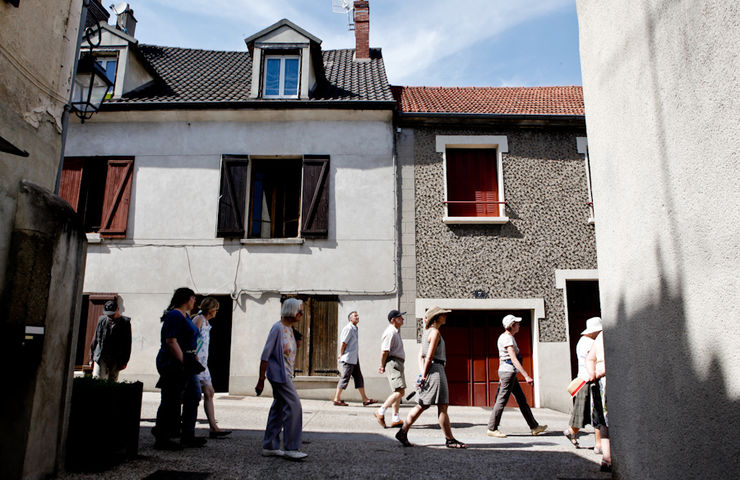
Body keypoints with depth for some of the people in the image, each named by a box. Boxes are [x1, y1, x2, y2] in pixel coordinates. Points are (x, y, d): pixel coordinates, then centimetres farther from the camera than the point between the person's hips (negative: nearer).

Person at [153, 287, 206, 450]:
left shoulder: (185, 315, 17)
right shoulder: (175, 315, -14)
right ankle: (162, 439, 10)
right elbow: (171, 341, -23)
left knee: (194, 397, 11)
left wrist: (192, 360, 20)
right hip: (174, 363, -11)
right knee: (171, 401, -2)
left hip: (185, 363, 11)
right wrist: (183, 362, -25)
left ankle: (188, 436, 18)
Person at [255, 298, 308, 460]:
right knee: (294, 406, -9)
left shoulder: (289, 329, 13)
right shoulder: (278, 328, -14)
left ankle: (269, 447, 21)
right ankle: (290, 448, -2)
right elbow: (265, 355, -16)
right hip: (278, 374, -9)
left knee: (278, 409, 12)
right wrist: (261, 380, -16)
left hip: (285, 375, 9)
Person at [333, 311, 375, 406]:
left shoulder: (356, 329, 16)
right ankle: (337, 399, 5)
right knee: (345, 378, -4)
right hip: (348, 359, -9)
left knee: (359, 378, 9)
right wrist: (341, 355, -9)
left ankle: (365, 399, 13)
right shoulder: (348, 328, -14)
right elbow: (343, 343, -17)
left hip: (354, 359, 9)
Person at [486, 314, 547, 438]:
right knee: (502, 400, -4)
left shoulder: (504, 337, 14)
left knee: (522, 399, 14)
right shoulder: (508, 338, -16)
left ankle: (534, 427, 21)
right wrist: (526, 376, -25)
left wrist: (501, 376, 24)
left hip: (506, 371, 10)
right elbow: (514, 359, -23)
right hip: (508, 371, -10)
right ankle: (492, 429, 3)